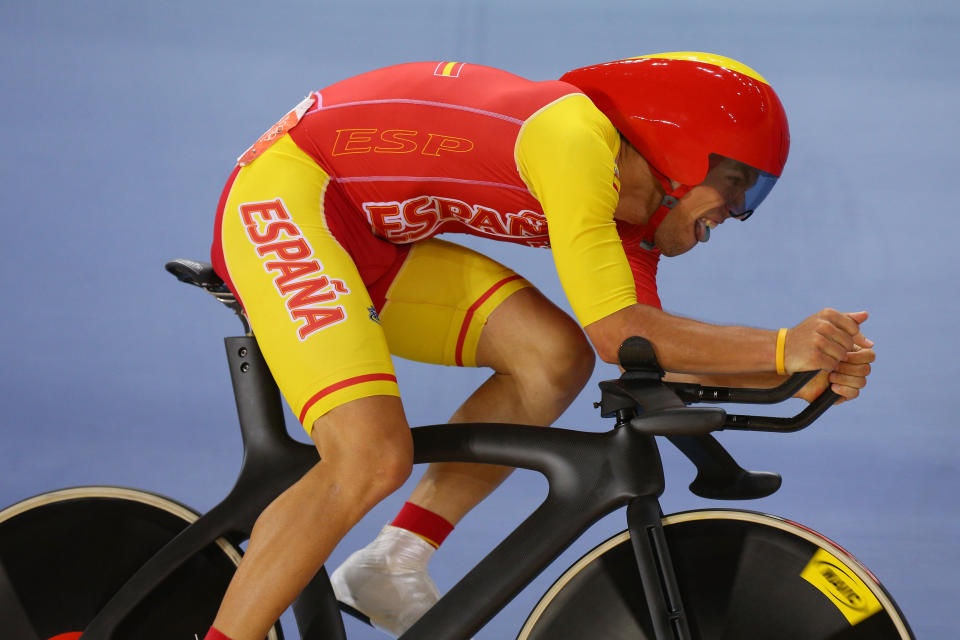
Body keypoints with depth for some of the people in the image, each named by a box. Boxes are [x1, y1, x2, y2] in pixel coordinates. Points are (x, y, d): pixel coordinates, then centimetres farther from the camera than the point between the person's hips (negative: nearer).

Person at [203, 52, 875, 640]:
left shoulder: (622, 214, 7)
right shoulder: (577, 138, -22)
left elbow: (650, 354, 6)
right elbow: (618, 332, -26)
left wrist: (803, 376, -4)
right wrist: (782, 348, -24)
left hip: (365, 238, 10)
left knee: (555, 355, -4)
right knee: (373, 460, -24)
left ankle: (391, 566, 0)